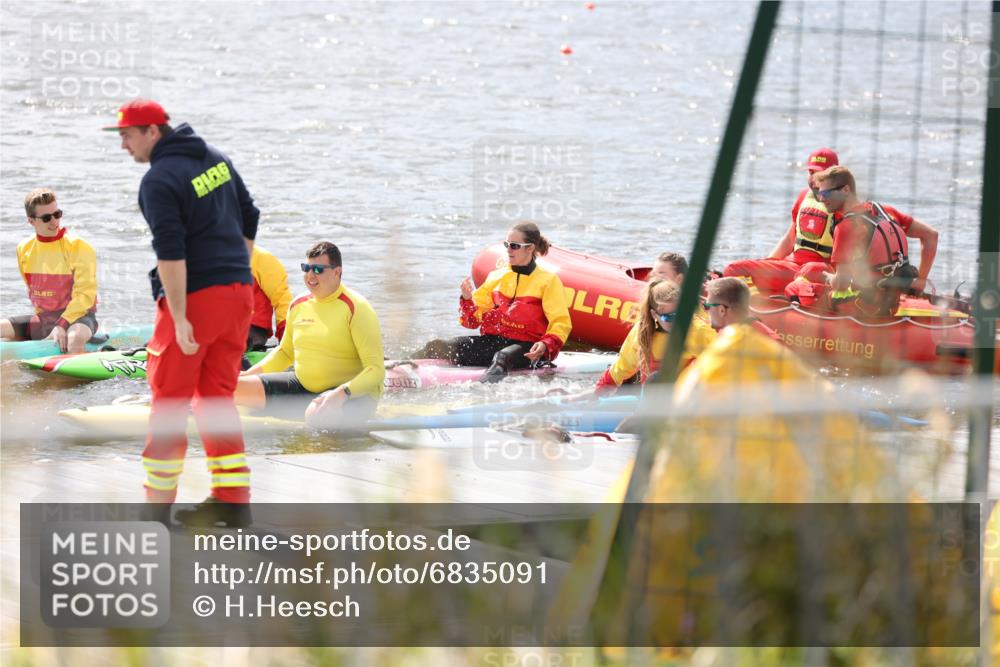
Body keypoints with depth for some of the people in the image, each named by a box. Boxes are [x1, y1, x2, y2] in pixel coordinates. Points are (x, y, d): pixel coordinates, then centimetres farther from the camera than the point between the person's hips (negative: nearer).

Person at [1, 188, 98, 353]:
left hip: (77, 315, -6)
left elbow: (85, 295, -16)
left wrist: (62, 324, -25)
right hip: (43, 318, 6)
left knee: (75, 338, -40)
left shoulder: (79, 247, -11)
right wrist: (41, 319, 11)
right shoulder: (24, 249, 7)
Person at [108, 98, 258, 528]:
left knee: (168, 399, 1)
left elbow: (170, 253, -21)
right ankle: (232, 500, 14)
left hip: (194, 298, -8)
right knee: (216, 396, 14)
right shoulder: (215, 158, 12)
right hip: (237, 293, 8)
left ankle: (157, 505, 4)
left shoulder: (159, 180, -14)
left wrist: (179, 318, -21)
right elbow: (249, 219, 18)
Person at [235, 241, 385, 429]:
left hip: (353, 393, -6)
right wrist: (248, 373, 10)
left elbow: (376, 370, -20)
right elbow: (285, 352, 23)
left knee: (318, 414, -42)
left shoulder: (356, 308, -15)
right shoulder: (298, 306, 5)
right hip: (303, 386, 6)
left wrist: (342, 393, -35)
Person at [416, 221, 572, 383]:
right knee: (437, 348, -17)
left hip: (525, 348, -6)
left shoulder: (548, 281, 4)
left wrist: (545, 345, -21)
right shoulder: (496, 277, 18)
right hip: (491, 341, 6)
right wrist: (467, 300, -4)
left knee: (502, 358, -43)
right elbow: (474, 320, 18)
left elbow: (561, 323, -2)